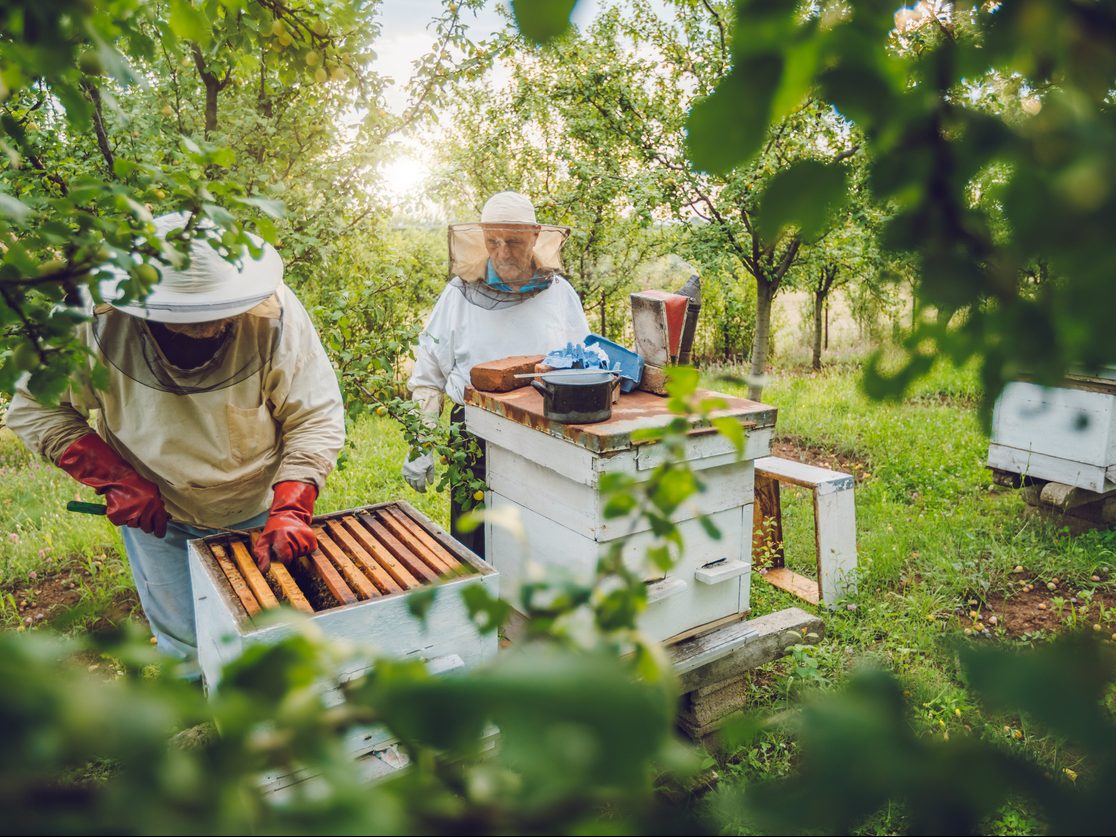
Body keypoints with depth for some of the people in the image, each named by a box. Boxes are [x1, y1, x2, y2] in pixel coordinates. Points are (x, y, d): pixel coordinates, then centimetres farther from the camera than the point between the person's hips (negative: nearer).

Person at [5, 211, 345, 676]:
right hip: (157, 515, 1)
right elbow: (35, 408, -8)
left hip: (260, 511, 0)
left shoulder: (274, 314, -26)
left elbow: (317, 418, -20)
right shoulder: (99, 323, -22)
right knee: (186, 647, 14)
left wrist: (290, 509, -31)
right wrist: (115, 480, -19)